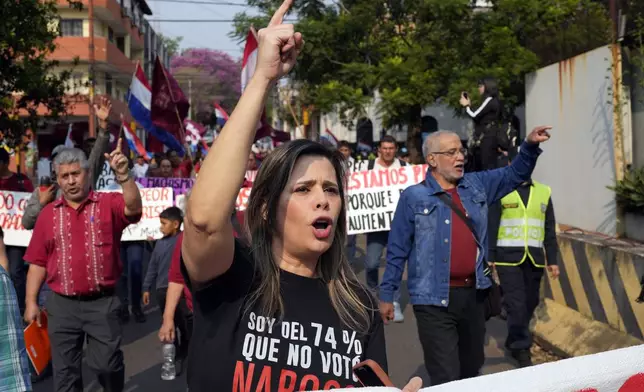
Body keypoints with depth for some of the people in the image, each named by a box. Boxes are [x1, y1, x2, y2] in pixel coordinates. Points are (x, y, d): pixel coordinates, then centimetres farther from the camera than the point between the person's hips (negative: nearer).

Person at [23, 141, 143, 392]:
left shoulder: (108, 203, -1)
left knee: (106, 363, 1)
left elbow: (133, 207, -23)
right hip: (62, 304, 3)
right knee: (64, 370, 9)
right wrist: (31, 301, 3)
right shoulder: (48, 213, 6)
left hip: (102, 302, -2)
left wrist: (123, 175, -38)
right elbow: (38, 262, 7)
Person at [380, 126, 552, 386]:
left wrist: (530, 146, -1)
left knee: (471, 369, 20)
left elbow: (515, 174, 18)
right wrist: (387, 294, -2)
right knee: (446, 379, -5)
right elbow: (397, 251, -2)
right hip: (434, 300, -5)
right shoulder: (413, 197, -5)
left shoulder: (477, 185, 8)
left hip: (473, 294, 5)